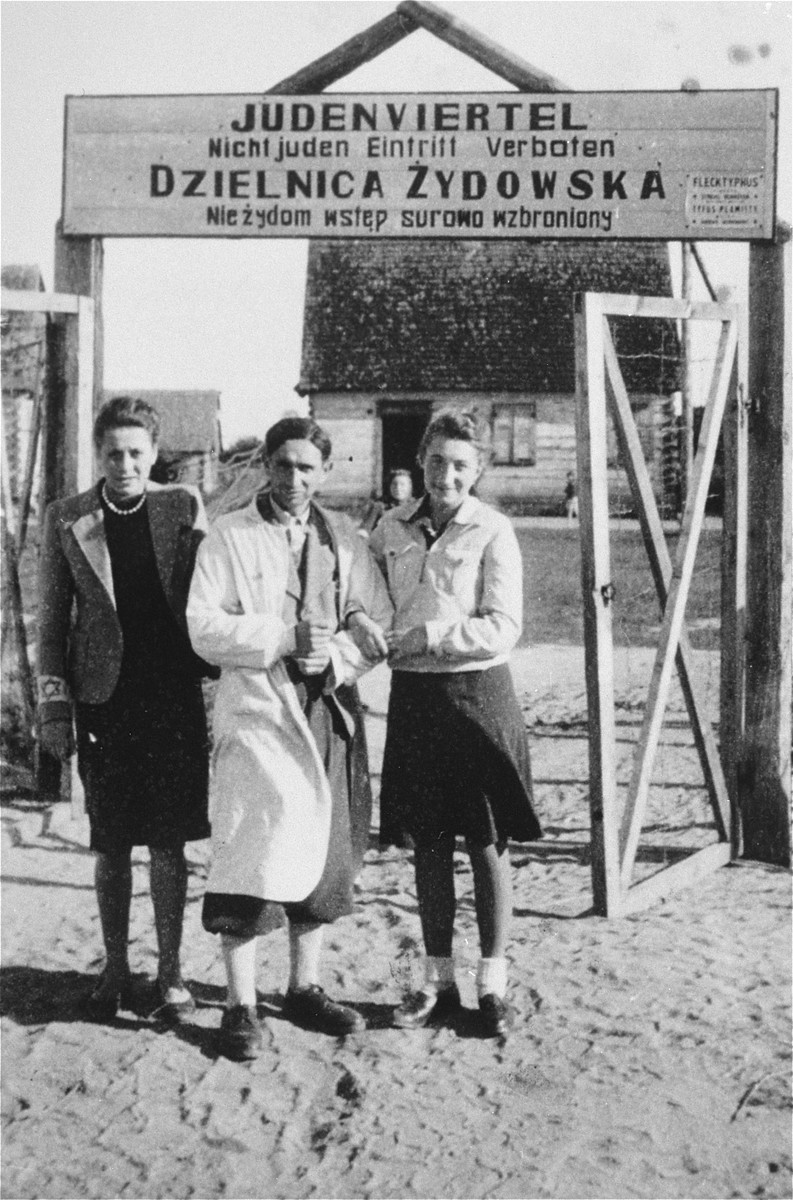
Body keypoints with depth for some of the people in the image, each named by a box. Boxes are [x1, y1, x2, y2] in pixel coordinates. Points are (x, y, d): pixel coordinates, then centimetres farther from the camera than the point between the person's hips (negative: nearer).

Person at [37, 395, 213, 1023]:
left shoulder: (185, 507, 2)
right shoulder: (66, 519, 3)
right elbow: (52, 620, 5)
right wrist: (54, 706, -1)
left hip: (175, 699, 0)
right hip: (103, 701, 1)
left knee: (170, 843, 6)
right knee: (111, 846, 9)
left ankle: (170, 972, 19)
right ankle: (116, 971, 23)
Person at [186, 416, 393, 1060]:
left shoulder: (345, 538, 11)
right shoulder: (229, 537, -1)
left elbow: (380, 622, 9)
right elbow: (204, 627, -8)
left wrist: (336, 653, -10)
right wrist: (284, 638, -16)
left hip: (331, 713, 5)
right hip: (257, 712, -4)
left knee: (323, 854, 11)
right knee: (251, 855, -8)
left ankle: (305, 987, 26)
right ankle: (240, 1005, 3)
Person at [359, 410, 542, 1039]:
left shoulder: (493, 531, -6)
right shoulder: (393, 527, 6)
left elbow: (503, 629, -12)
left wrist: (426, 637, -17)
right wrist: (364, 622, -5)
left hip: (477, 694, -4)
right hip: (413, 696, 4)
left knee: (488, 842, 4)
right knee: (427, 843, 10)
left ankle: (493, 985, 16)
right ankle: (439, 981, 22)